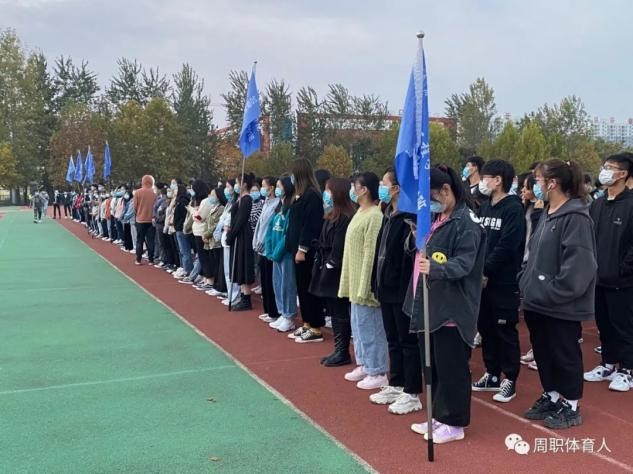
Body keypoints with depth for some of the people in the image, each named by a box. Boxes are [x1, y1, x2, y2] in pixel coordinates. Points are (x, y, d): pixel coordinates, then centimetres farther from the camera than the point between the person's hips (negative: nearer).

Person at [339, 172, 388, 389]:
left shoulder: (374, 216, -18)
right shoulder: (360, 212, 11)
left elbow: (371, 253, -21)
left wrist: (364, 286, -21)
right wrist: (352, 282, 16)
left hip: (365, 281, -10)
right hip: (354, 281, 10)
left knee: (370, 325, -1)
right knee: (358, 324, 18)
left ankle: (378, 372, 9)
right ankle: (364, 364, 31)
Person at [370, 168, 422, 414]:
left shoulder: (410, 217, -15)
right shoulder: (388, 215, 13)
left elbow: (411, 252, -19)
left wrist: (407, 288, -21)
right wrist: (377, 283, 13)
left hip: (402, 288, -9)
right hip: (387, 287, 9)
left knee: (408, 341, 1)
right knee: (393, 340, 17)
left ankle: (412, 394, 11)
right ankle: (395, 385, 29)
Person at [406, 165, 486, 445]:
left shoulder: (466, 223, -13)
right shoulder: (434, 219, 15)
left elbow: (463, 263, -24)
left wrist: (434, 268, -38)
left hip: (451, 308, -9)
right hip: (428, 304, 9)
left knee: (450, 368, 1)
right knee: (432, 366, 16)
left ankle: (455, 423, 15)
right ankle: (438, 416, 29)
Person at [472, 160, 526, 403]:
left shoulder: (513, 209, -12)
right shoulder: (484, 206, 11)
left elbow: (506, 247, -19)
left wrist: (486, 272, -16)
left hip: (504, 282, -7)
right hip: (482, 280, 7)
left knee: (505, 331, 2)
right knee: (486, 328, 13)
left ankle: (509, 380, 14)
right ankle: (492, 375, 26)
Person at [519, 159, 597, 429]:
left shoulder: (576, 217, -17)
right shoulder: (547, 213, 11)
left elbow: (579, 265, -23)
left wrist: (553, 293, -20)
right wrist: (526, 283, 8)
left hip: (562, 305, -8)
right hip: (538, 301, 8)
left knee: (565, 354, 7)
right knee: (543, 352, 18)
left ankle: (570, 407, 23)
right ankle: (551, 397, 35)